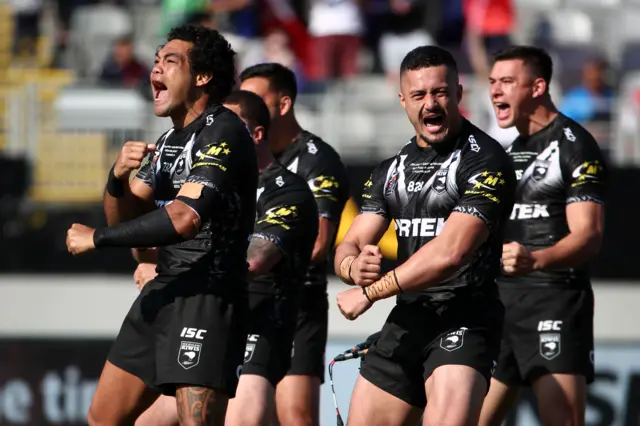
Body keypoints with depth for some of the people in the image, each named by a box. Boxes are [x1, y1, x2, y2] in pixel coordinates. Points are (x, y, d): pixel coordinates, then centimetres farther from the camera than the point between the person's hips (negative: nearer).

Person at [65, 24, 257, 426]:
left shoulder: (223, 132, -13)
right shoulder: (170, 140, 16)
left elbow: (185, 217, -26)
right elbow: (126, 218, 16)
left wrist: (97, 238, -16)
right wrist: (118, 178, -8)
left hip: (208, 298, -10)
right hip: (163, 292, 10)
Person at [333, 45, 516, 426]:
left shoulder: (484, 161, -10)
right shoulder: (392, 169, 15)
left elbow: (450, 252, -20)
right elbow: (350, 245, 13)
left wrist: (370, 292, -13)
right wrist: (354, 267, -14)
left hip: (465, 322, -8)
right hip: (406, 322, 8)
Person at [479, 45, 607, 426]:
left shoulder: (574, 146, -7)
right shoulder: (511, 151, 20)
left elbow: (588, 235, -18)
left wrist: (535, 260, -35)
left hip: (556, 300, -8)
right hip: (502, 301, 9)